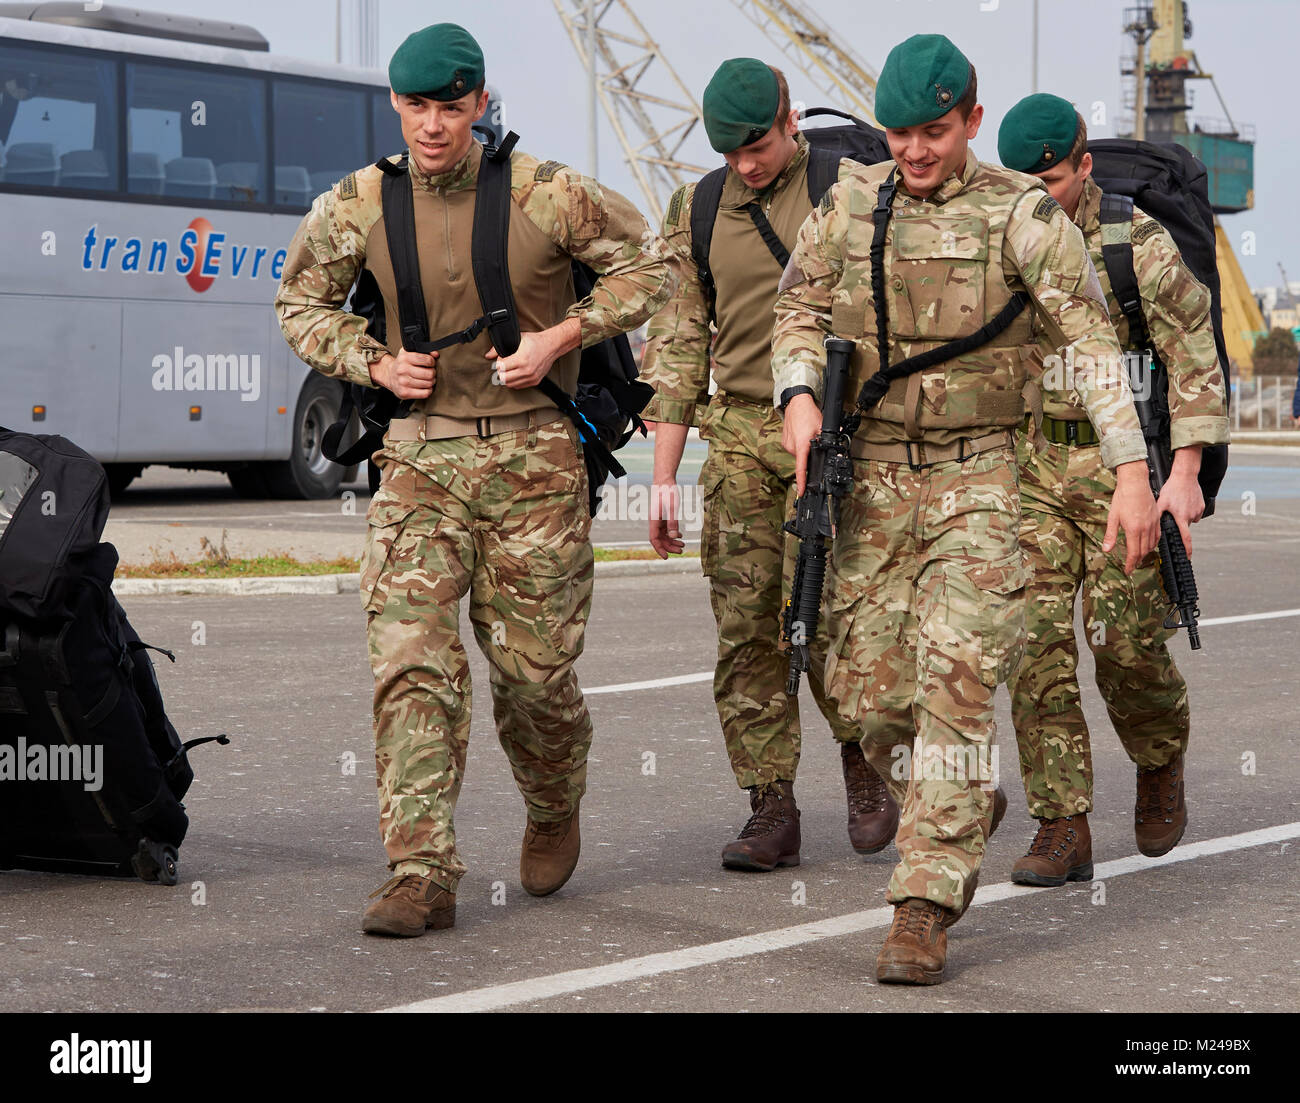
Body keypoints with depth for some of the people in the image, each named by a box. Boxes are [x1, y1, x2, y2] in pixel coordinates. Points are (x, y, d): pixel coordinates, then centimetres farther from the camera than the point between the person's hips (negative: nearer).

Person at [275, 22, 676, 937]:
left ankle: (555, 814, 34)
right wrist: (374, 364, -2)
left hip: (535, 457, -1)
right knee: (411, 656, -11)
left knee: (533, 664, 4)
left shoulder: (546, 195, -7)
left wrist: (561, 336, -8)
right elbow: (302, 303, 16)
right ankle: (423, 874, -10)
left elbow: (649, 266, 4)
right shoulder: (358, 208, 0)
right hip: (422, 456, 2)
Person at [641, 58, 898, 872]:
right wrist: (665, 477, 8)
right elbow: (677, 345, 12)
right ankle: (772, 809, 6)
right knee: (746, 627, -1)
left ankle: (863, 759, 12)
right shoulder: (698, 211, 11)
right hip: (738, 437, 4)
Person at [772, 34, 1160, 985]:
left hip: (978, 479, -4)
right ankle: (971, 805, 33)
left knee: (955, 683, -13)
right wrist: (800, 398, -12)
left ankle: (925, 910, -9)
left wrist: (1132, 472, -19)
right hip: (871, 479, 4)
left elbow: (1091, 338, -11)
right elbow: (798, 314, 10)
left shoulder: (1021, 212, -7)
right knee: (871, 693, 2)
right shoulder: (848, 207, 6)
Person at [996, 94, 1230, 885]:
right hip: (1033, 464, 4)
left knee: (1125, 638, -6)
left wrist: (1187, 474, -17)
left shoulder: (1140, 246, -9)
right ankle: (1064, 831, -4)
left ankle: (1161, 761, 27)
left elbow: (1197, 360, -9)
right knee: (1037, 635, -7)